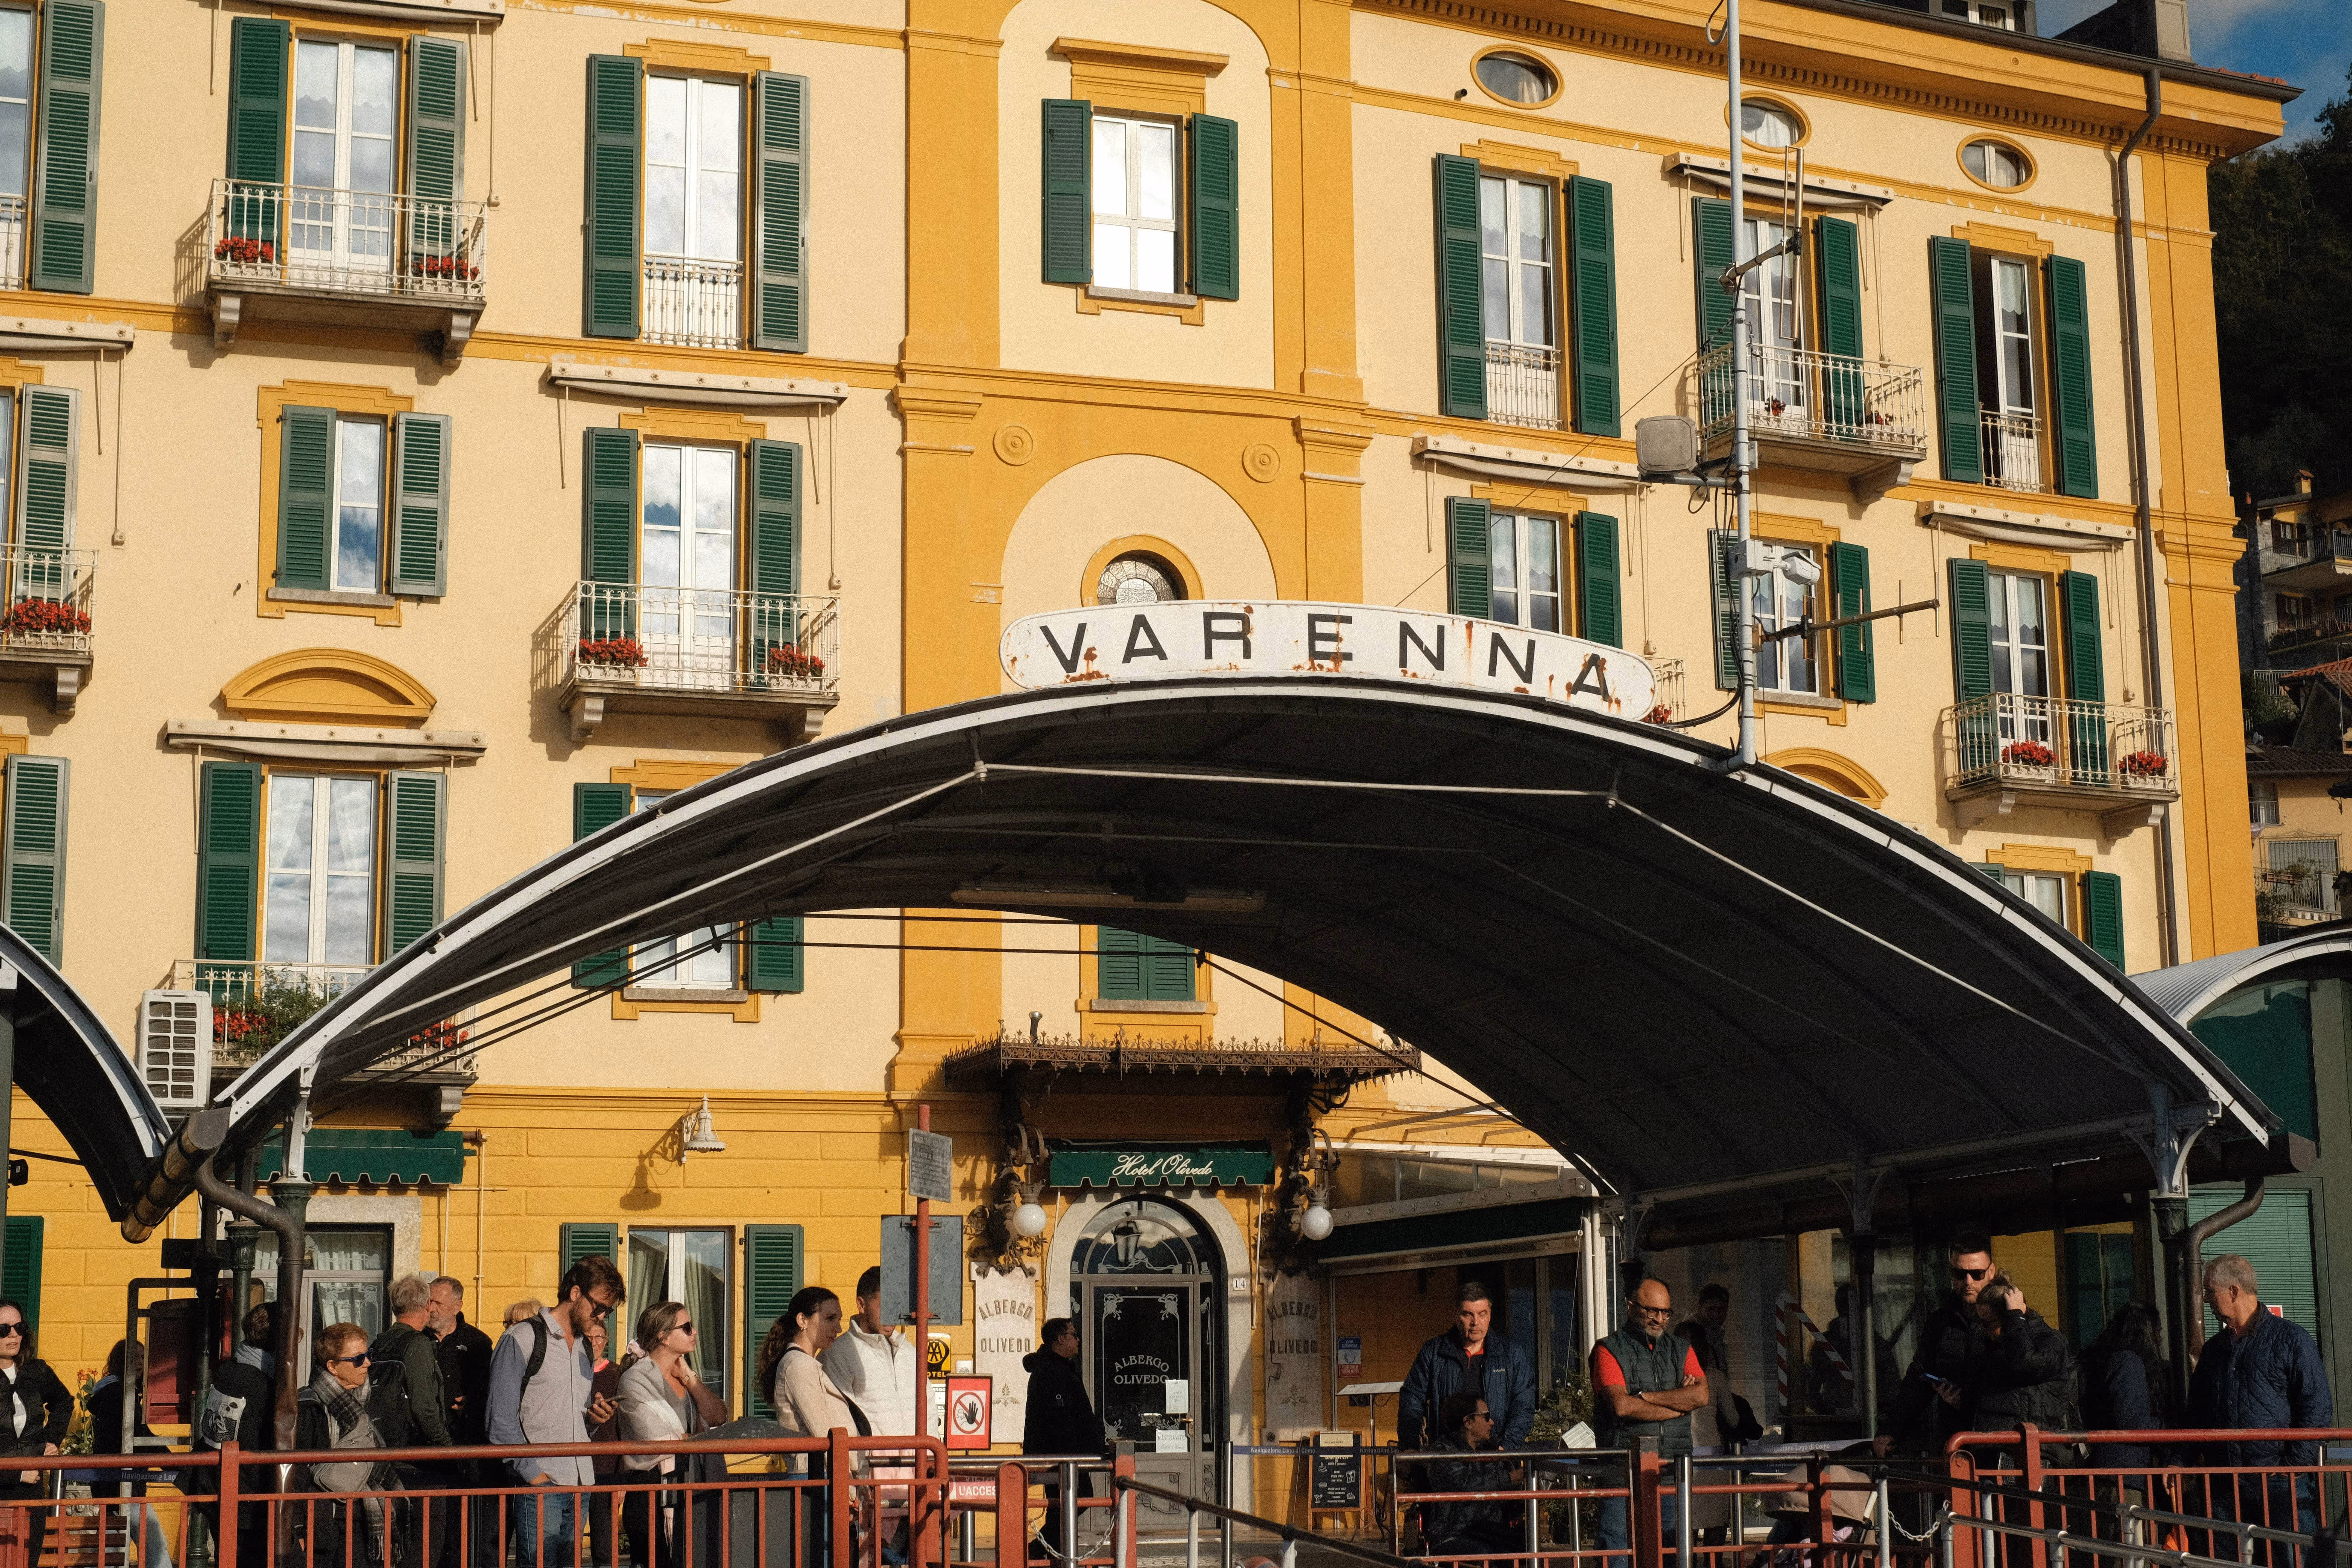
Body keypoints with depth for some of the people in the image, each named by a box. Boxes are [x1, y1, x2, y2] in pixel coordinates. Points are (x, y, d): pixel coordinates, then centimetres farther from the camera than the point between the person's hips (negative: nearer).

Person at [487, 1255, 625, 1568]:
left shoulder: (586, 1347, 20)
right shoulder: (523, 1339, -4)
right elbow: (502, 1419, -8)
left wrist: (593, 1417, 5)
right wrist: (531, 1472, -14)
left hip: (581, 1483, 7)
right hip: (540, 1484, -7)